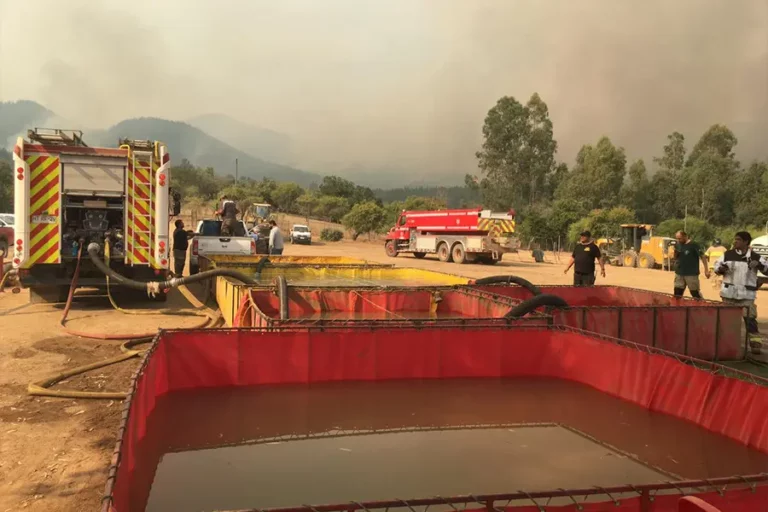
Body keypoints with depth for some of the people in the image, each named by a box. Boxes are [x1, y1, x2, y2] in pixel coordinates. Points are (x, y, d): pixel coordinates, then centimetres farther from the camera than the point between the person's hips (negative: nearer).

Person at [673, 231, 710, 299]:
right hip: (679, 273, 6)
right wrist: (675, 252, -8)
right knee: (677, 294, 9)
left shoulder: (693, 245, -12)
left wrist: (706, 270, -15)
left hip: (691, 274, -6)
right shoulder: (677, 245, 6)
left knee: (695, 294, 1)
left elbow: (702, 256, -11)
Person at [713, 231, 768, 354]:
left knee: (750, 319, -5)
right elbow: (716, 266, 10)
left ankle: (755, 343, 1)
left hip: (747, 295, -2)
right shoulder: (728, 254, 3)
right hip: (729, 293, 2)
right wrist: (721, 269, -13)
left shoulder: (755, 257, -2)